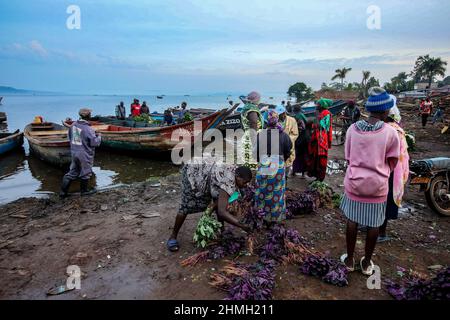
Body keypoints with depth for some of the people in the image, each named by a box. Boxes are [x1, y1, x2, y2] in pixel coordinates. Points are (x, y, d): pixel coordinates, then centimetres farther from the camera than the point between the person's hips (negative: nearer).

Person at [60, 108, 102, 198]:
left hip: (74, 152, 7)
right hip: (85, 155, -7)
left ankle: (63, 191, 18)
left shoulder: (73, 125, 1)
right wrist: (98, 137, 2)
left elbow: (70, 137, 13)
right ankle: (84, 191, 27)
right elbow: (94, 142, -17)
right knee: (85, 173, 12)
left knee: (72, 172, 17)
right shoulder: (88, 129, -21)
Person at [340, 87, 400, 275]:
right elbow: (392, 163, -3)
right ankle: (367, 263, 30)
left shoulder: (352, 129, -7)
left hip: (354, 183, 2)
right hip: (378, 186, -1)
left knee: (352, 221, 16)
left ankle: (350, 259, 29)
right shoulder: (391, 133, -13)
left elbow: (348, 158, 2)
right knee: (373, 225, 14)